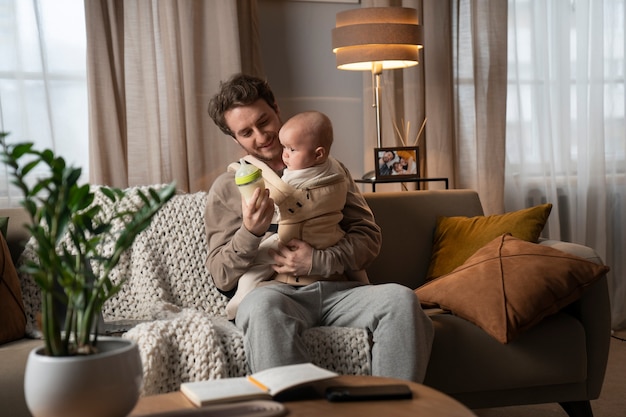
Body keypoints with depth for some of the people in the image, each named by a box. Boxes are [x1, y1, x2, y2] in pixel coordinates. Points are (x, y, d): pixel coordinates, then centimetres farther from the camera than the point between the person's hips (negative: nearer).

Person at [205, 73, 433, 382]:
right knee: (262, 305, -39)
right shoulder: (227, 187, 16)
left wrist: (319, 262, -8)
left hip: (338, 290, 2)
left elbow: (369, 236, 10)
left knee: (401, 298, -29)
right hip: (274, 291, -2)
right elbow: (221, 277, 6)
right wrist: (250, 232, -14)